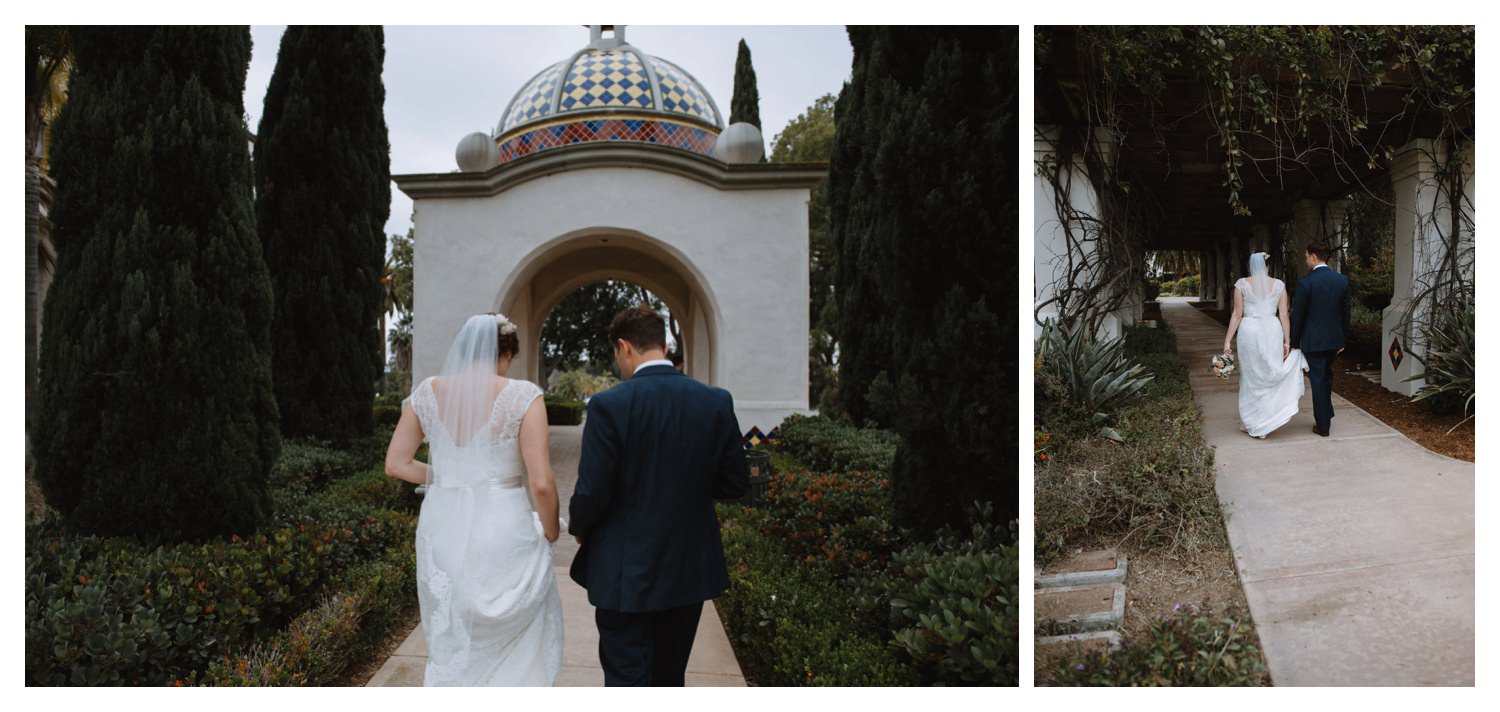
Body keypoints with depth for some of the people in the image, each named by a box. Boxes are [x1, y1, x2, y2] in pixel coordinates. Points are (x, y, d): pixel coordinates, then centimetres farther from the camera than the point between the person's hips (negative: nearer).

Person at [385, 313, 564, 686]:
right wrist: (550, 530, 3)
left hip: (441, 528, 4)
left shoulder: (427, 392, 1)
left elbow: (396, 464, 6)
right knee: (512, 648, 15)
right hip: (502, 531, -4)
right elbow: (541, 483, -15)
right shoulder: (522, 396, -11)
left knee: (449, 645, 21)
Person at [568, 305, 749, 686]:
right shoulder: (717, 402, -4)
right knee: (669, 678, 21)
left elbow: (592, 493, -15)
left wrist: (578, 528, 6)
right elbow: (735, 481, 1)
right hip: (691, 569, 5)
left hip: (625, 574, -4)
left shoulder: (609, 405, -16)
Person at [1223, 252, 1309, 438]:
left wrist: (1228, 340, -1)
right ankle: (1266, 422, 11)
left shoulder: (1242, 284, -3)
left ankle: (1253, 424, 17)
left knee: (1251, 378, 9)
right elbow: (1283, 315, 1)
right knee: (1270, 375, 12)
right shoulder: (1278, 285, 3)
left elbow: (1237, 315, -4)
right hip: (1272, 332, 2)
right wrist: (1287, 342, 5)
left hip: (1249, 332, -1)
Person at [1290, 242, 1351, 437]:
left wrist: (1294, 342, 0)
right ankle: (1326, 415, 28)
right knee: (1327, 377, 23)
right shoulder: (1342, 280, 0)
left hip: (1313, 340, -5)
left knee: (1317, 380, 2)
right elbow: (1345, 312, 6)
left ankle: (1323, 426, 7)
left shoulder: (1305, 282, -15)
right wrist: (1342, 339, 15)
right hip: (1334, 338, 5)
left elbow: (1297, 315, -11)